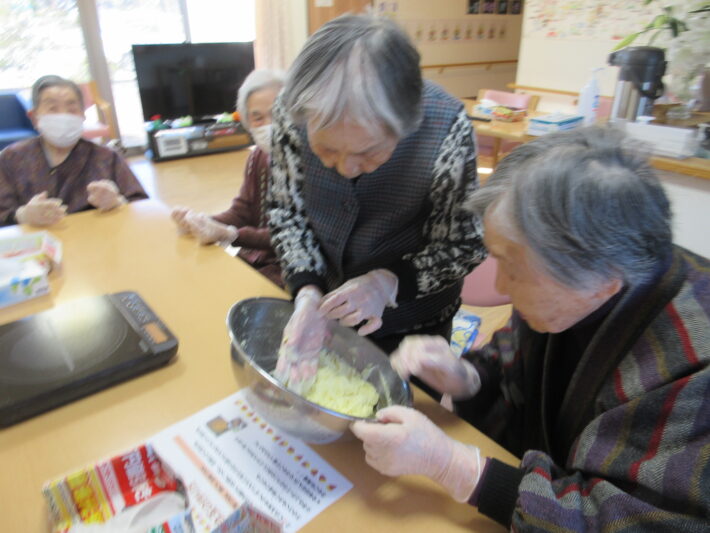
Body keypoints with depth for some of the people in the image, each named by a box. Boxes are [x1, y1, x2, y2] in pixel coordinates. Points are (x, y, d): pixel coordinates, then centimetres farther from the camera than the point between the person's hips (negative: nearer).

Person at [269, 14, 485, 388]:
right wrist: (307, 292, -25)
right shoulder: (292, 111, -22)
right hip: (321, 300, 3)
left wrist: (389, 282, -33)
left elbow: (463, 247, -17)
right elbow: (286, 212, -10)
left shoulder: (445, 129, -29)